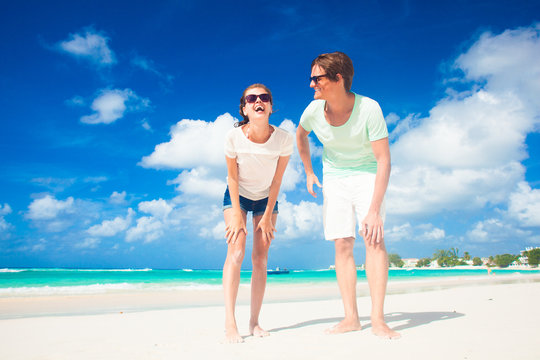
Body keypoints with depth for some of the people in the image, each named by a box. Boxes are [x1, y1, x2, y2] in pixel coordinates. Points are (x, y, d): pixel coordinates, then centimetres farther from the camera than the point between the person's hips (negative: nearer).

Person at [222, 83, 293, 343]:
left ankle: (254, 322, 8)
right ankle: (230, 324, -15)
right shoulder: (234, 137, -25)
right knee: (236, 252, -16)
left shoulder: (283, 138, -23)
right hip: (237, 196, -1)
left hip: (266, 198, 2)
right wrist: (237, 214, -14)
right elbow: (232, 177, -14)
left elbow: (276, 180, -13)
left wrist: (268, 216, -10)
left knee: (260, 259, -1)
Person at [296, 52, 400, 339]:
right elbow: (301, 135, 12)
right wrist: (308, 171, 11)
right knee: (342, 245, -3)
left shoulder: (369, 109, -25)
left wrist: (374, 210, -29)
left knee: (373, 237, -18)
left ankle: (378, 319, -14)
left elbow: (384, 160, -24)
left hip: (367, 174, -3)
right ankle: (351, 317, 3)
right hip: (333, 179, 3)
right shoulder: (314, 110, -13)